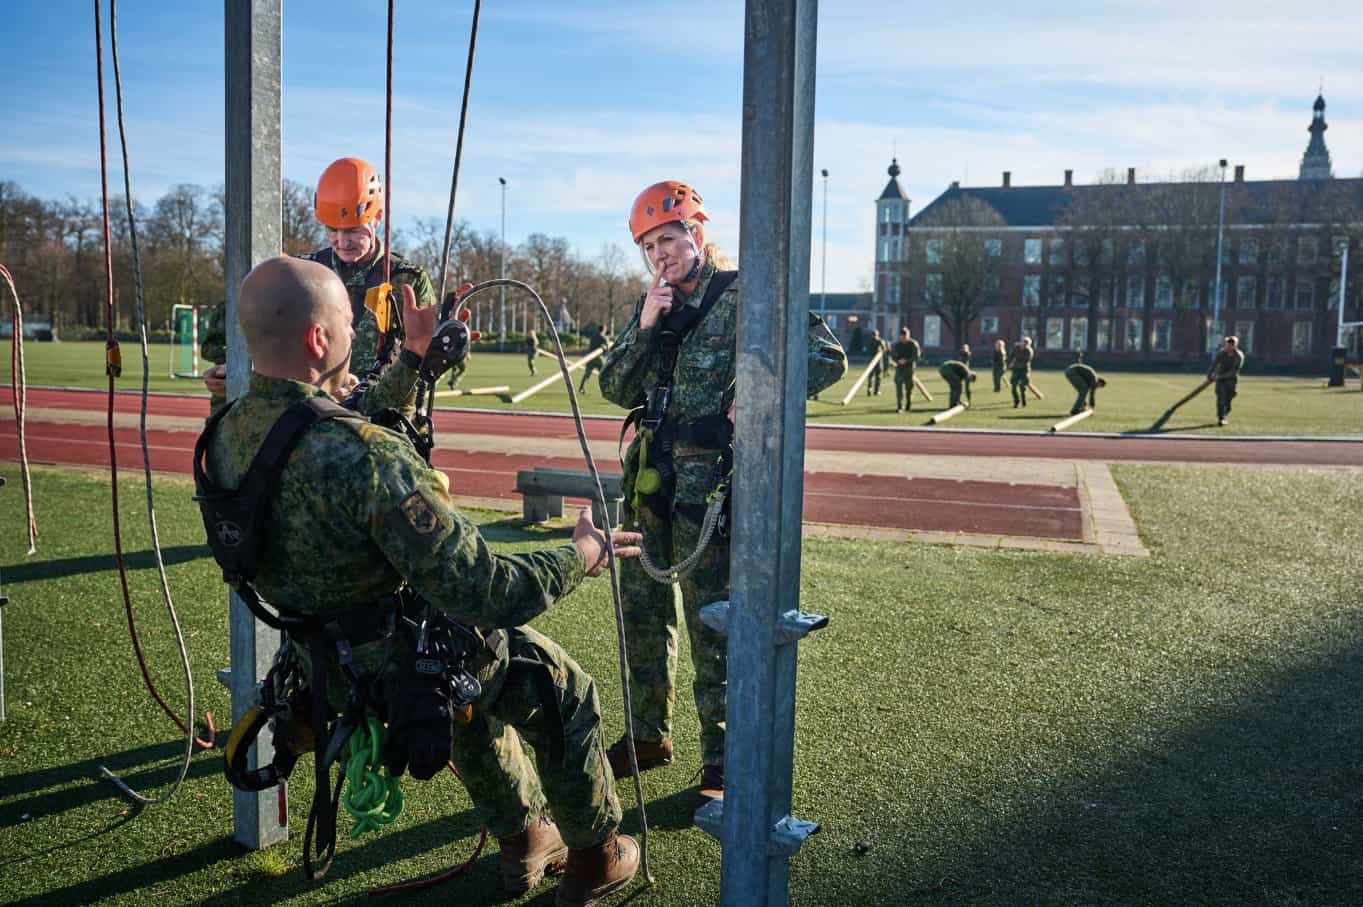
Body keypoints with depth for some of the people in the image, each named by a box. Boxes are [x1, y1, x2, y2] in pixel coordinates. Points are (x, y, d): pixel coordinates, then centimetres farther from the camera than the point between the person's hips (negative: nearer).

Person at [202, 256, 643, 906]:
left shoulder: (227, 434, -11)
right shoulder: (362, 455, -37)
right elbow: (488, 595, -35)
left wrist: (411, 357, 16)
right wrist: (582, 554, -18)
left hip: (323, 667, 7)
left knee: (477, 686, 35)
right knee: (564, 687, 20)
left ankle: (523, 841, 48)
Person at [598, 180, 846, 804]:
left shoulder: (743, 297, -6)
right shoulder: (652, 305, 13)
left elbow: (828, 358, -9)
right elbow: (615, 389, 6)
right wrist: (644, 329, -7)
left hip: (710, 481, -7)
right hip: (652, 478, 7)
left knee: (713, 626, 0)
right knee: (641, 612, 14)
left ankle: (721, 759, 13)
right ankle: (649, 735, 30)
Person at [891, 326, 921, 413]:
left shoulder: (913, 344, -4)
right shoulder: (897, 344, 7)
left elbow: (916, 356, -10)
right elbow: (892, 355, 9)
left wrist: (906, 360, -22)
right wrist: (898, 361, -12)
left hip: (909, 367, -2)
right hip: (899, 367, 2)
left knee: (909, 388, 5)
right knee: (898, 387, -10)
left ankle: (908, 407, 20)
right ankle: (899, 407, -11)